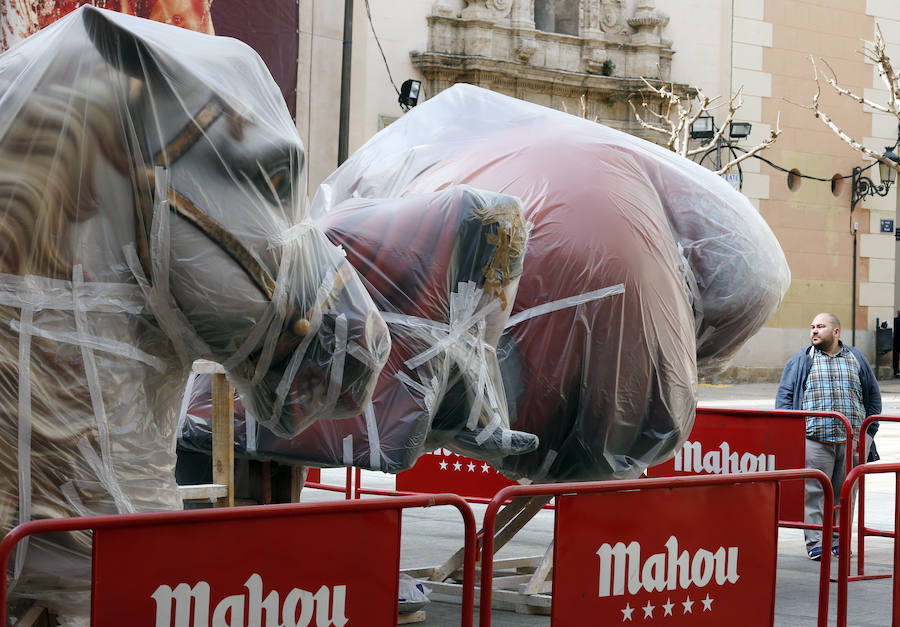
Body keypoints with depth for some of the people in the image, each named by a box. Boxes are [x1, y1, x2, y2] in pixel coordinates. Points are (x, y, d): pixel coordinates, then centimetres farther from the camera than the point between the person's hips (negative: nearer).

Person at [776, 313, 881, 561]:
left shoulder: (856, 359, 14)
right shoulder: (800, 361, 9)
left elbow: (873, 395, 18)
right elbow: (785, 395, 7)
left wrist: (869, 432, 10)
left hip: (852, 440, 2)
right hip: (814, 439, -2)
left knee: (845, 491, 5)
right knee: (814, 491, -6)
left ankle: (839, 540, 15)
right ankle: (815, 542, -2)